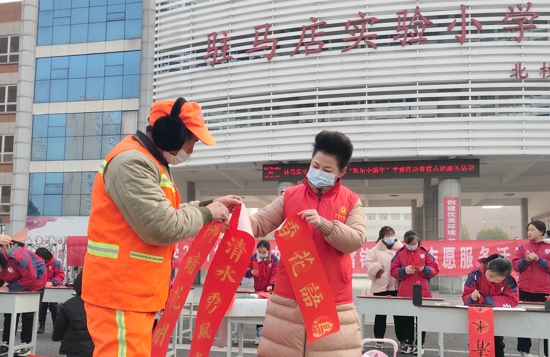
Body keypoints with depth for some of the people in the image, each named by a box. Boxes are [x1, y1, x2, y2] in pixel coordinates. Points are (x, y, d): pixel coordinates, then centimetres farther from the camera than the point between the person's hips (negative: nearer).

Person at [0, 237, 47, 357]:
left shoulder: (17, 257, -41)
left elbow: (30, 277, -36)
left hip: (35, 283, -7)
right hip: (17, 285, 7)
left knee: (28, 315, -2)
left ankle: (25, 345, 7)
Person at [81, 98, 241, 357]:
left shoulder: (148, 162, 16)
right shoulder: (132, 162, -18)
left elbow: (166, 213, 23)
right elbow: (161, 227, -23)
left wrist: (209, 205, 13)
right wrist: (206, 214, -8)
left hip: (132, 291, 10)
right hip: (120, 292, -10)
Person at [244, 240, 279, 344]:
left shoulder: (274, 259, -9)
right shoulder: (253, 257, -1)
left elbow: (275, 273, -15)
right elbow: (247, 270, 4)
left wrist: (271, 285, -30)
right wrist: (250, 272, -19)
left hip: (270, 290, -3)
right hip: (258, 290, 3)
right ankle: (259, 335, 16)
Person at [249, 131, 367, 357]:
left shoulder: (351, 201, 3)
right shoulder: (290, 196, 6)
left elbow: (356, 240, -8)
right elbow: (259, 224, 1)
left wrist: (324, 224, -23)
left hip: (332, 300, -1)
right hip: (289, 297, 1)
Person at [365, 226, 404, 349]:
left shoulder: (400, 249, 7)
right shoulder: (376, 250, 3)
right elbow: (368, 262, 0)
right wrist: (375, 271, -15)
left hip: (397, 287, 1)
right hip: (380, 287, -1)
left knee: (399, 313, 7)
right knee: (380, 314, 6)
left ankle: (402, 339, 16)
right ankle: (379, 340, 15)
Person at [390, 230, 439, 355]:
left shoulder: (425, 252, 1)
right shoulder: (400, 253, 2)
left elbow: (435, 268, 1)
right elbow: (393, 270, -1)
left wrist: (424, 269, -17)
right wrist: (404, 270, -18)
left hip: (423, 293, -1)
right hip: (404, 294, 1)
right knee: (407, 320, 9)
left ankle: (419, 344, 16)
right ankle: (408, 343, 21)